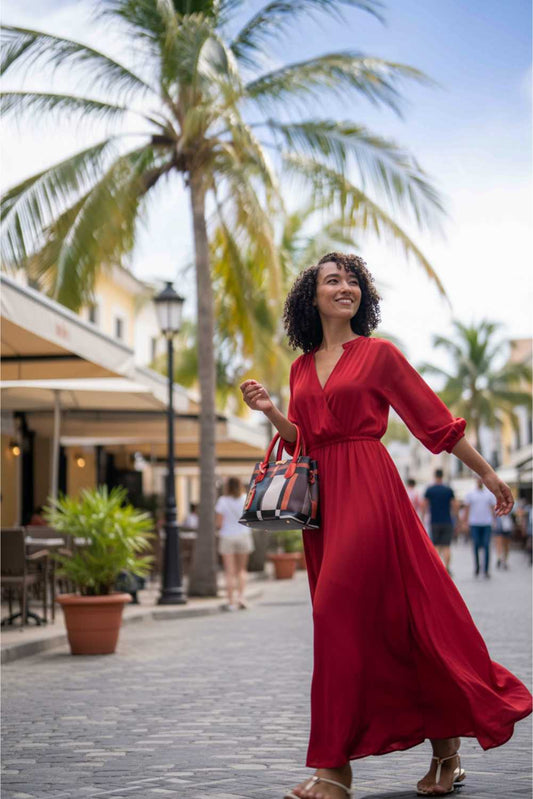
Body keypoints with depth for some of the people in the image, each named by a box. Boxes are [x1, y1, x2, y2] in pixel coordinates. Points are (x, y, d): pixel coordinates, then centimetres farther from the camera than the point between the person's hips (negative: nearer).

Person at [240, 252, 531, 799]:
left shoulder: (378, 354, 2)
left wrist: (486, 472, 7)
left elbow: (436, 419, 4)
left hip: (368, 489, -6)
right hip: (323, 495, 6)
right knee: (381, 622, 6)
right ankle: (444, 741, 17)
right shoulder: (302, 369, 16)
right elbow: (302, 440, 15)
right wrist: (269, 411, -1)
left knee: (342, 613, -13)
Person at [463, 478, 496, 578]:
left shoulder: (490, 494, 9)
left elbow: (493, 508, 9)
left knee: (487, 546, -4)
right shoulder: (470, 494, 6)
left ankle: (486, 570, -1)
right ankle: (477, 568, 13)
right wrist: (465, 522, 2)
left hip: (487, 524, 0)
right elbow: (466, 508, 7)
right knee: (476, 546, 0)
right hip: (474, 524, 0)